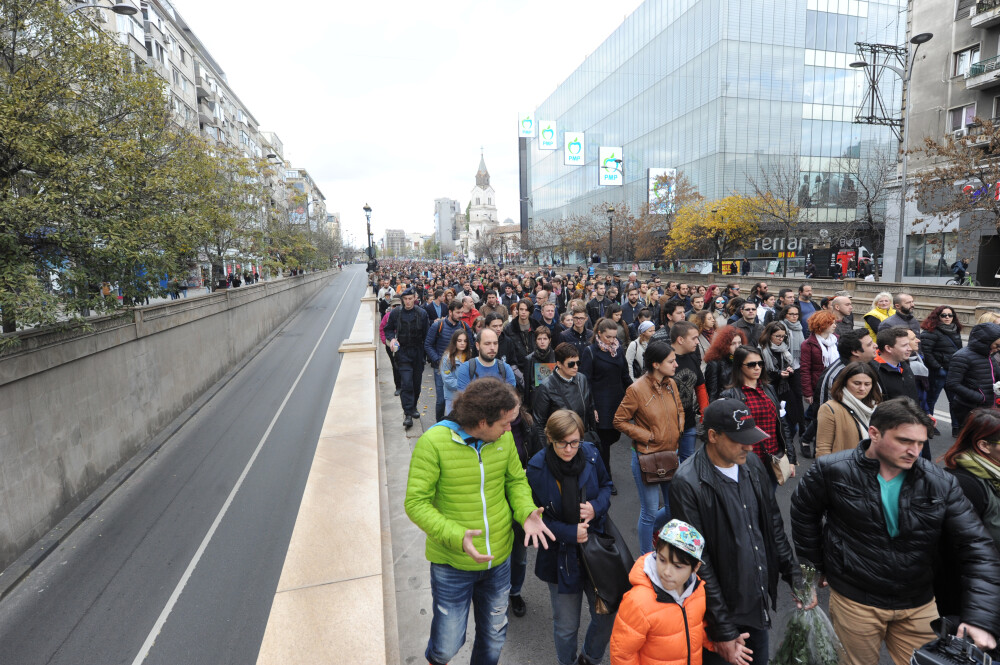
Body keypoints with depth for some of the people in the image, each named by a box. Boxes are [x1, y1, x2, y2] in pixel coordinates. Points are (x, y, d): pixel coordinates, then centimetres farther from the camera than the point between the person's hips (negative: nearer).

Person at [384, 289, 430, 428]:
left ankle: (413, 407, 31)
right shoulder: (395, 313, -2)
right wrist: (392, 338, -10)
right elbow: (388, 329, 11)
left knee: (417, 382, 10)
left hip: (418, 352, 2)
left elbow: (426, 334, 1)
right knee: (406, 382, -12)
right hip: (403, 352, -1)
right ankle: (408, 413, -8)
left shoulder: (422, 313, -2)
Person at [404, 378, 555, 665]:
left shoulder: (504, 437, -9)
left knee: (494, 637, 23)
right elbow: (416, 502, -19)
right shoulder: (433, 442, -23)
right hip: (452, 564, -4)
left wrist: (526, 512, -15)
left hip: (499, 559, 4)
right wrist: (457, 536, -32)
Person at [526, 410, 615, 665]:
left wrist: (597, 507, -14)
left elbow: (606, 485, 6)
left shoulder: (591, 454, -12)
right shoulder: (537, 468, -19)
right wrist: (570, 533, -18)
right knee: (566, 627, 12)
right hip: (561, 556, -2)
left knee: (607, 615, 15)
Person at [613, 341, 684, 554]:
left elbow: (680, 410, 18)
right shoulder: (636, 389, -18)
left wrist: (678, 429, 1)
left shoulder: (671, 384, 1)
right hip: (647, 457, -6)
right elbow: (619, 421, -11)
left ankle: (645, 527, 45)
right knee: (650, 511, 6)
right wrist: (646, 436, -14)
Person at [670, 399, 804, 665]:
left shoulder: (752, 463, -2)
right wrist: (723, 629, -16)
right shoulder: (688, 483, -24)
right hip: (725, 610, -6)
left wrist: (796, 578, 9)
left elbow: (773, 526, 10)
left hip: (761, 601, 6)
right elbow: (698, 561, -20)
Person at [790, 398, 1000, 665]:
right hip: (855, 601, -2)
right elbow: (803, 513, -1)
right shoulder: (833, 471, -15)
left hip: (920, 605, 3)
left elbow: (976, 547, -10)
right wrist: (815, 565, 3)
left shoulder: (941, 484, -9)